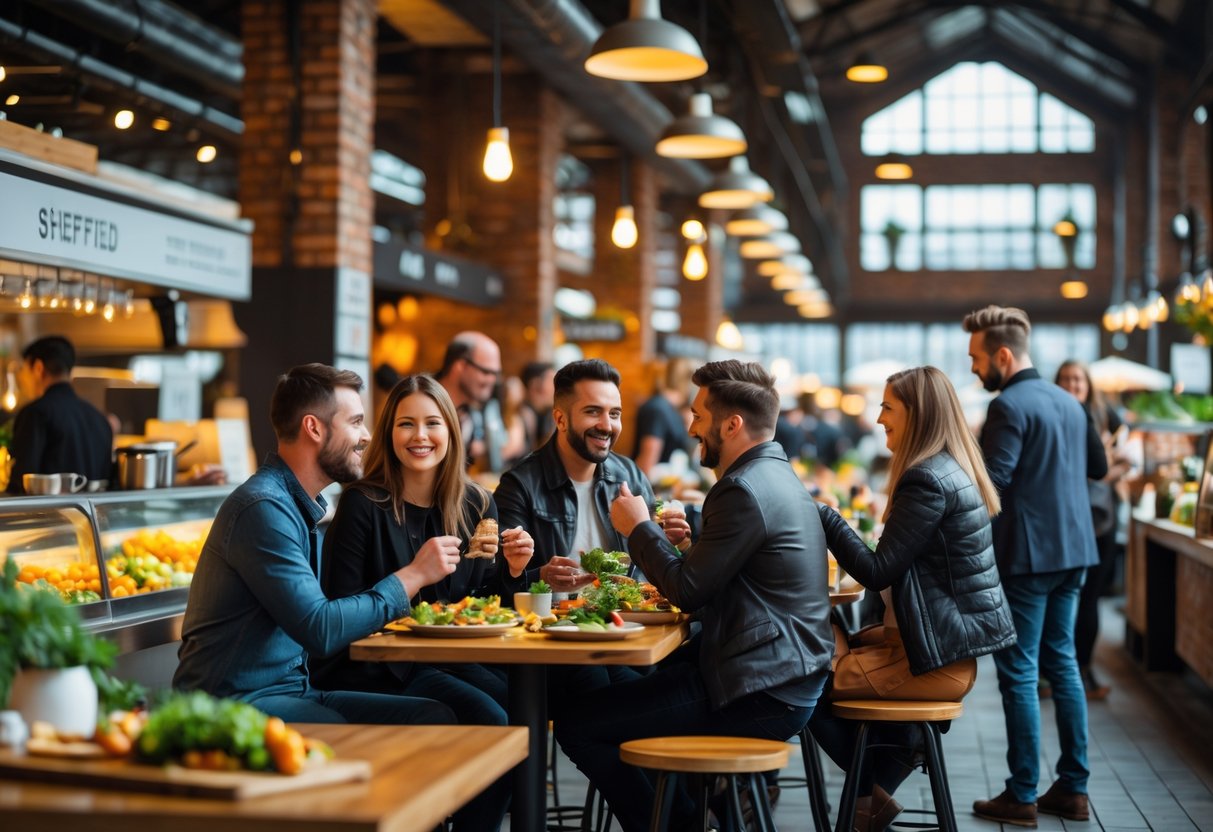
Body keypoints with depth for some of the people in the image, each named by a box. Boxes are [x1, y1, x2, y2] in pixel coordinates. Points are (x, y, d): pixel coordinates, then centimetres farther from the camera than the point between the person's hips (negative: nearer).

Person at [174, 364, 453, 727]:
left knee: (434, 717, -9)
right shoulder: (263, 507, -15)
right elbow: (320, 631, -21)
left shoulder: (303, 506, 17)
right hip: (237, 703, -9)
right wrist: (411, 577, -14)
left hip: (293, 690, 9)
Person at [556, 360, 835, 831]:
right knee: (623, 682, 29)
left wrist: (639, 528, -5)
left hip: (763, 696, -11)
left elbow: (688, 591, -17)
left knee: (577, 726, -8)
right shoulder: (774, 474, 13)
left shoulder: (745, 490, -19)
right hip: (786, 674, 11)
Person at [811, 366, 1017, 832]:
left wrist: (825, 516, -13)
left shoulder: (927, 480, -20)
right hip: (948, 641, 10)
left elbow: (877, 572, -20)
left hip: (936, 658, -10)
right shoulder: (951, 471, 12)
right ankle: (875, 791, 18)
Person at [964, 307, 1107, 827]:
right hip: (1072, 550, 8)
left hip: (1026, 556, -8)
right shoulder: (1068, 402, 11)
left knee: (1018, 672, -2)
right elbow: (1098, 466, 21)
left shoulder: (1009, 406, -15)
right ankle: (1073, 789, 18)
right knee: (1062, 663, 14)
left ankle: (1022, 797, 3)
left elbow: (992, 485, -21)